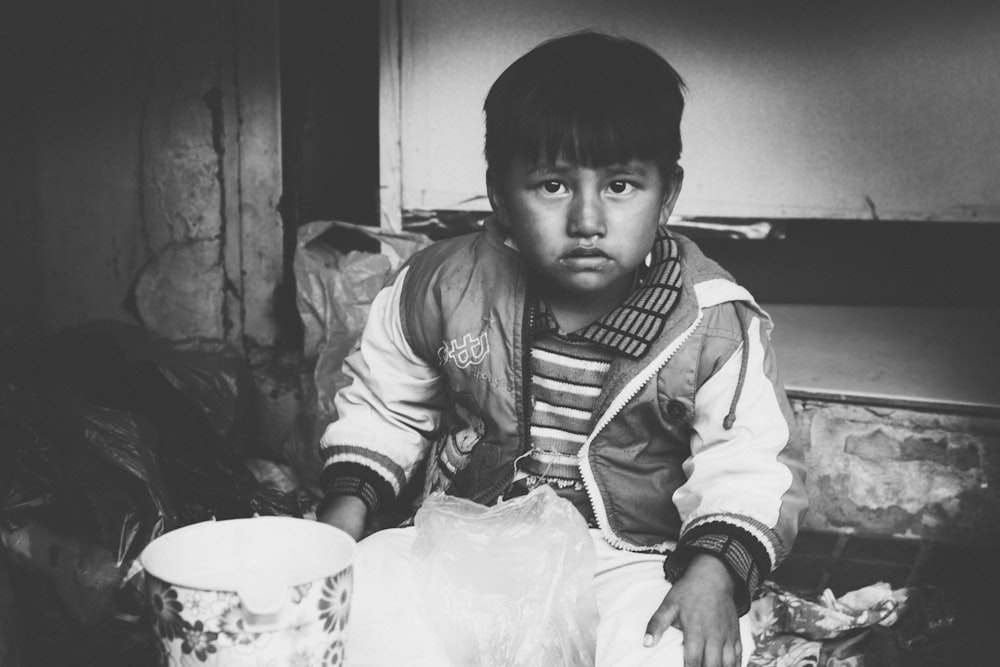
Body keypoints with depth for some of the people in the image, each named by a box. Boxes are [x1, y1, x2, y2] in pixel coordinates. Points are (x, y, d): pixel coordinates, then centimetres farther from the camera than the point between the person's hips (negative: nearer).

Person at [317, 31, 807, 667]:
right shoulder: (442, 285, -6)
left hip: (630, 561, -1)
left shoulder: (718, 322, -12)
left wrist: (715, 571, -24)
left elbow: (752, 470, -6)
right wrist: (348, 502, -2)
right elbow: (382, 404, 11)